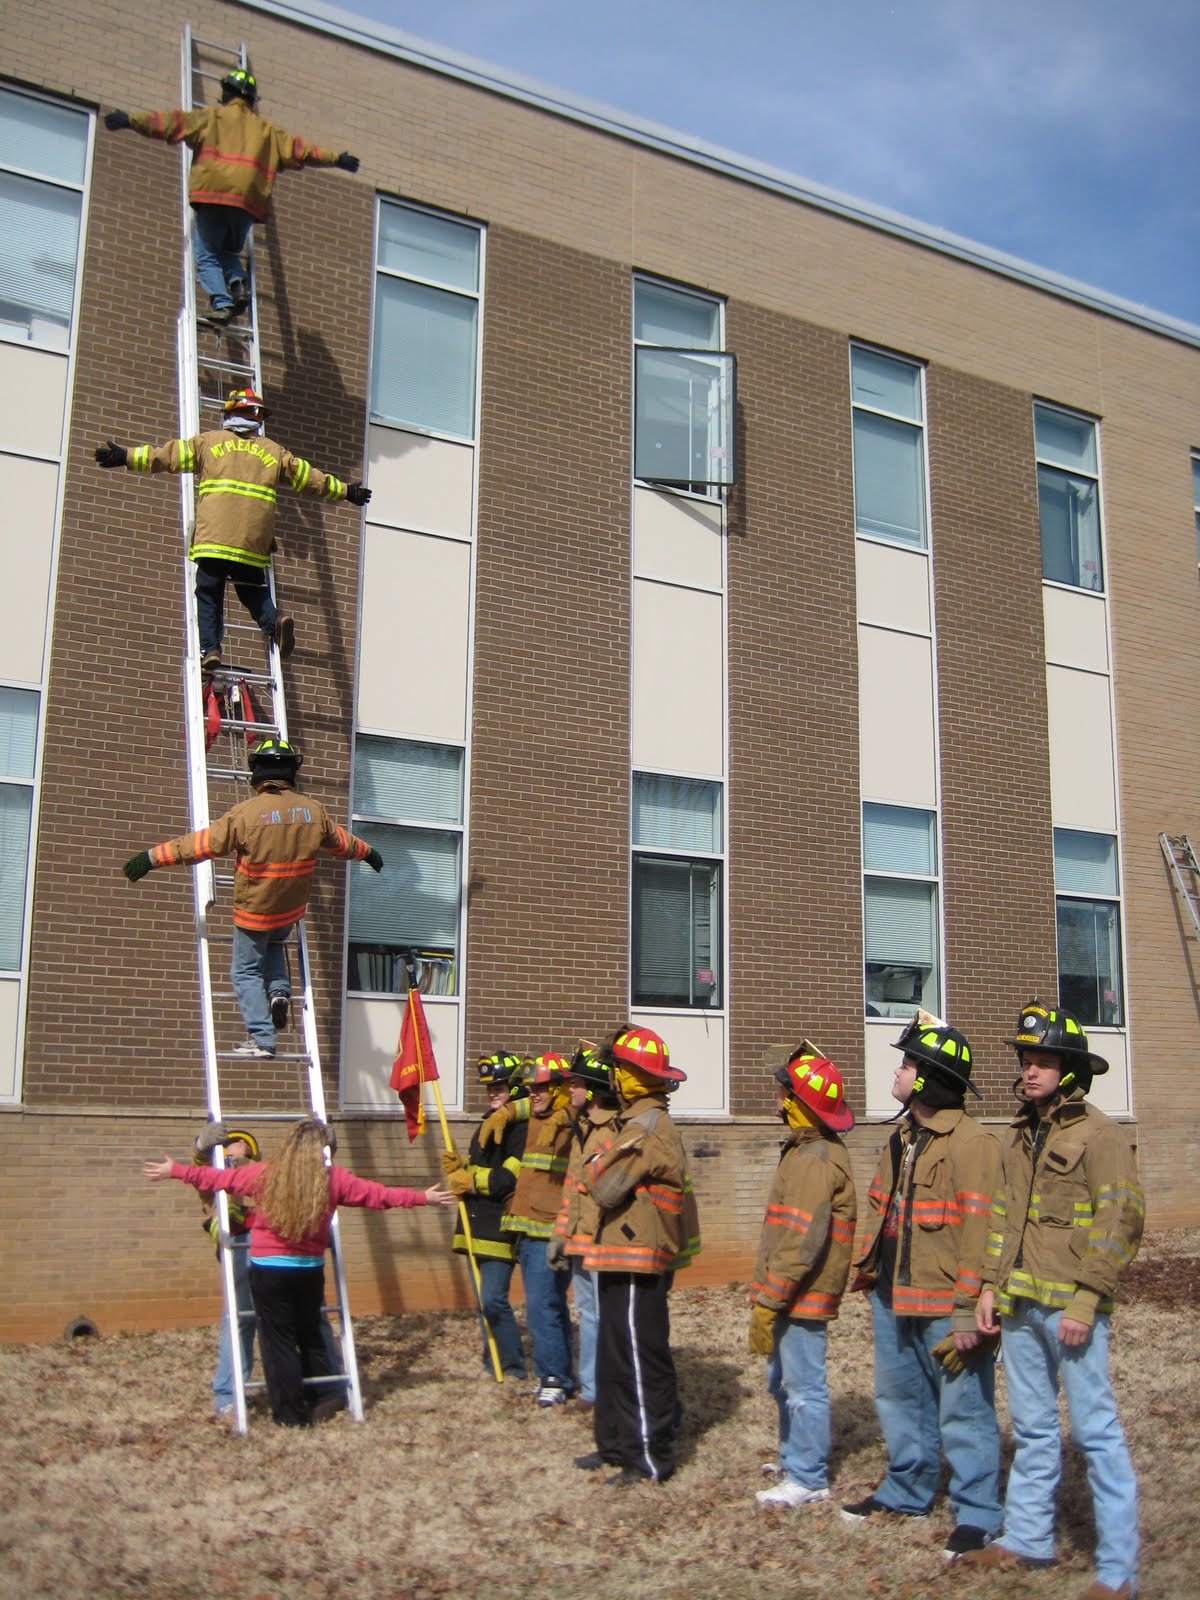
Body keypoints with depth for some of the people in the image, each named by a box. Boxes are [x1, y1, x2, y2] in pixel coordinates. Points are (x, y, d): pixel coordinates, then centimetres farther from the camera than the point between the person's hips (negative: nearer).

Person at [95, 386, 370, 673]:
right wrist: (346, 491, 36)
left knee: (209, 595, 4)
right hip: (254, 542, 2)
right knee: (253, 593, 14)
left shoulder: (209, 441, 14)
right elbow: (310, 477, 25)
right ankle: (274, 621, -14)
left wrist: (126, 456, 15)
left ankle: (210, 647, -10)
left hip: (214, 538, -2)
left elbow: (168, 455, 10)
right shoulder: (273, 451, 19)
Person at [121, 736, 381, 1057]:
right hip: (292, 910, 5)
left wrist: (153, 856, -8)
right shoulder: (313, 810, -6)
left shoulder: (246, 812, -20)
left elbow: (204, 843, -16)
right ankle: (279, 990, 10)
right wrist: (367, 852, 33)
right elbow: (340, 840, 12)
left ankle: (261, 1038, 0)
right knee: (274, 945, 33)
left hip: (254, 910, -4)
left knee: (247, 972, 9)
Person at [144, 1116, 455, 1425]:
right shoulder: (333, 1178, -2)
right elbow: (378, 1195, 3)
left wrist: (174, 1170, 15)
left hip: (268, 1270, -2)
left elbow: (217, 1178, 3)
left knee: (278, 1340, 6)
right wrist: (424, 1197, 12)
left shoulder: (264, 1174, -4)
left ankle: (290, 1412, 7)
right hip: (310, 1270, 2)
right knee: (311, 1335, 20)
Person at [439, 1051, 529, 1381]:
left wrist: (470, 1181, -13)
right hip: (479, 1225, 10)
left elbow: (512, 1177, -22)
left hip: (502, 1227, -9)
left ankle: (512, 1366, 1)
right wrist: (458, 1168, 4)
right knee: (486, 1299, 15)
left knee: (493, 1299, -12)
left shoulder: (521, 1125, -13)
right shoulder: (490, 1121, 18)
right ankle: (493, 1362, 26)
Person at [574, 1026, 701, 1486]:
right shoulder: (638, 1121, 15)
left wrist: (599, 1155, -6)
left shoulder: (646, 1127, -18)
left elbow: (604, 1188, -21)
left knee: (640, 1361, -3)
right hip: (624, 1260, 11)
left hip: (636, 1264, -11)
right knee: (614, 1357, 17)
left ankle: (652, 1460, 4)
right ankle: (616, 1444, 27)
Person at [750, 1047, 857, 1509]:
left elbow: (802, 1243, -25)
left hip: (802, 1296, -10)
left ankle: (809, 1478, 10)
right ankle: (794, 1458, 35)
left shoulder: (815, 1160, -20)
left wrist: (768, 1303, -23)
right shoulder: (805, 1150, 13)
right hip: (791, 1295, 10)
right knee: (784, 1383, 20)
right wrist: (766, 1295, 19)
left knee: (804, 1387, 0)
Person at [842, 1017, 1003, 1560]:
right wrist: (871, 1268, 15)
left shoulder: (969, 1142, -16)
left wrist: (967, 1310, -21)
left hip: (943, 1308, -9)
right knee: (901, 1400, 20)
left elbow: (978, 1230, -19)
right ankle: (907, 1490, 35)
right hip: (894, 1299, 9)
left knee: (962, 1410, 1)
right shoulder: (902, 1140, 13)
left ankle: (976, 1514, 12)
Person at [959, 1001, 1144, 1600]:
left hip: (1071, 1308, -7)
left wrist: (1085, 1301, -17)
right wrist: (991, 1286, 11)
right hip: (1021, 1305, 7)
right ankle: (1027, 1539, 27)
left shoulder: (1098, 1134, -8)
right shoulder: (1020, 1137, 15)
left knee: (1095, 1429, -3)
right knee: (1032, 1429, 16)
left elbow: (1120, 1222, -13)